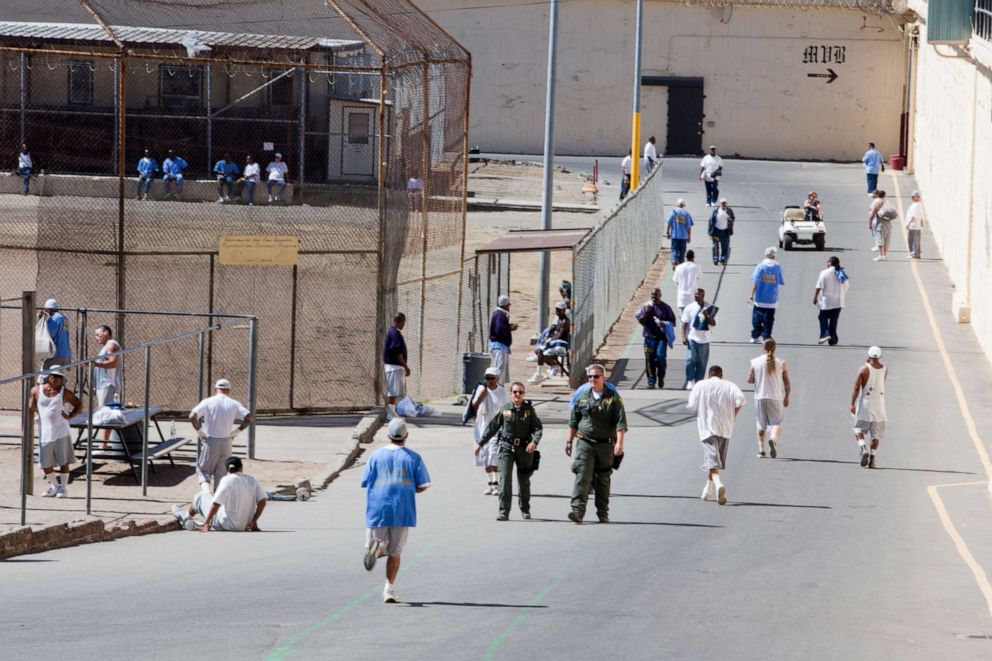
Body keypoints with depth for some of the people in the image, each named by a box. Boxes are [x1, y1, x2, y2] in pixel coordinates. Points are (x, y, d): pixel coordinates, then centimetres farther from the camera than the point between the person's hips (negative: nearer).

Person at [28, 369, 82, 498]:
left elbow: (79, 405, 10)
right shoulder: (37, 390, 2)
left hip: (61, 432, -1)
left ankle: (64, 487, 12)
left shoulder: (64, 392, 0)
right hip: (45, 433, 1)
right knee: (45, 463, 4)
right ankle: (54, 485, 24)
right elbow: (30, 410, 3)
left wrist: (70, 416, -7)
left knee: (64, 461, 0)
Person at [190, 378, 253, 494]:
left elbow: (192, 416, -15)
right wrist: (237, 432, 2)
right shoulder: (234, 404, 2)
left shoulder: (208, 402, -4)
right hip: (227, 443, 2)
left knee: (203, 470, 8)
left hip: (210, 441, -2)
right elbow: (248, 417, -6)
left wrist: (199, 431, -3)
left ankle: (206, 490, -18)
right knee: (221, 472, 12)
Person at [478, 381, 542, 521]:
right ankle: (504, 512, -13)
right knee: (505, 478, -13)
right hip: (507, 447, -1)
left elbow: (537, 428, -4)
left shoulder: (529, 409, 1)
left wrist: (534, 442, -23)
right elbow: (492, 427, 7)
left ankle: (525, 509, 31)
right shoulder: (504, 409, 1)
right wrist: (480, 443, 8)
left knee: (524, 480, 12)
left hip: (524, 448, 1)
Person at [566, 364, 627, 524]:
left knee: (603, 479, 9)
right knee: (582, 476, -14)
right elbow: (573, 421, 15)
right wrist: (569, 441, 13)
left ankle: (603, 513, 19)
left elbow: (621, 422, -6)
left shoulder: (613, 398, -1)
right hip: (585, 443, 1)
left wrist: (619, 443, -17)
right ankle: (578, 510, -24)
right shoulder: (583, 397, 8)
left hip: (606, 444, -1)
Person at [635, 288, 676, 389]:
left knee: (660, 356, -18)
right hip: (649, 336, 2)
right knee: (650, 360, -1)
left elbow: (673, 322, 8)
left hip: (662, 336, -2)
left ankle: (661, 376, 7)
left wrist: (664, 324, -11)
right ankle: (651, 382, 7)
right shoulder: (646, 306, 7)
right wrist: (647, 312, -11)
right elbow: (641, 321, 5)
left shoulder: (665, 307, 5)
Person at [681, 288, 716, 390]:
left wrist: (707, 316, -16)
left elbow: (713, 323, 2)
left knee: (702, 363, 7)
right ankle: (690, 381, -3)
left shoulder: (709, 308, 4)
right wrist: (684, 337, -8)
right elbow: (685, 323, 1)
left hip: (704, 339, 2)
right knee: (691, 359, -13)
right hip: (692, 338, -2)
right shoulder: (689, 308, 1)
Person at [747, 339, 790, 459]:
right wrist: (786, 397, 14)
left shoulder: (755, 362, -3)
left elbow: (750, 380, -1)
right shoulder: (781, 363, -2)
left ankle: (761, 449, 12)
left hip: (760, 397, 1)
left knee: (761, 425, 15)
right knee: (776, 423, 4)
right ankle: (773, 439, -26)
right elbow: (787, 383, 0)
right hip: (776, 398, -1)